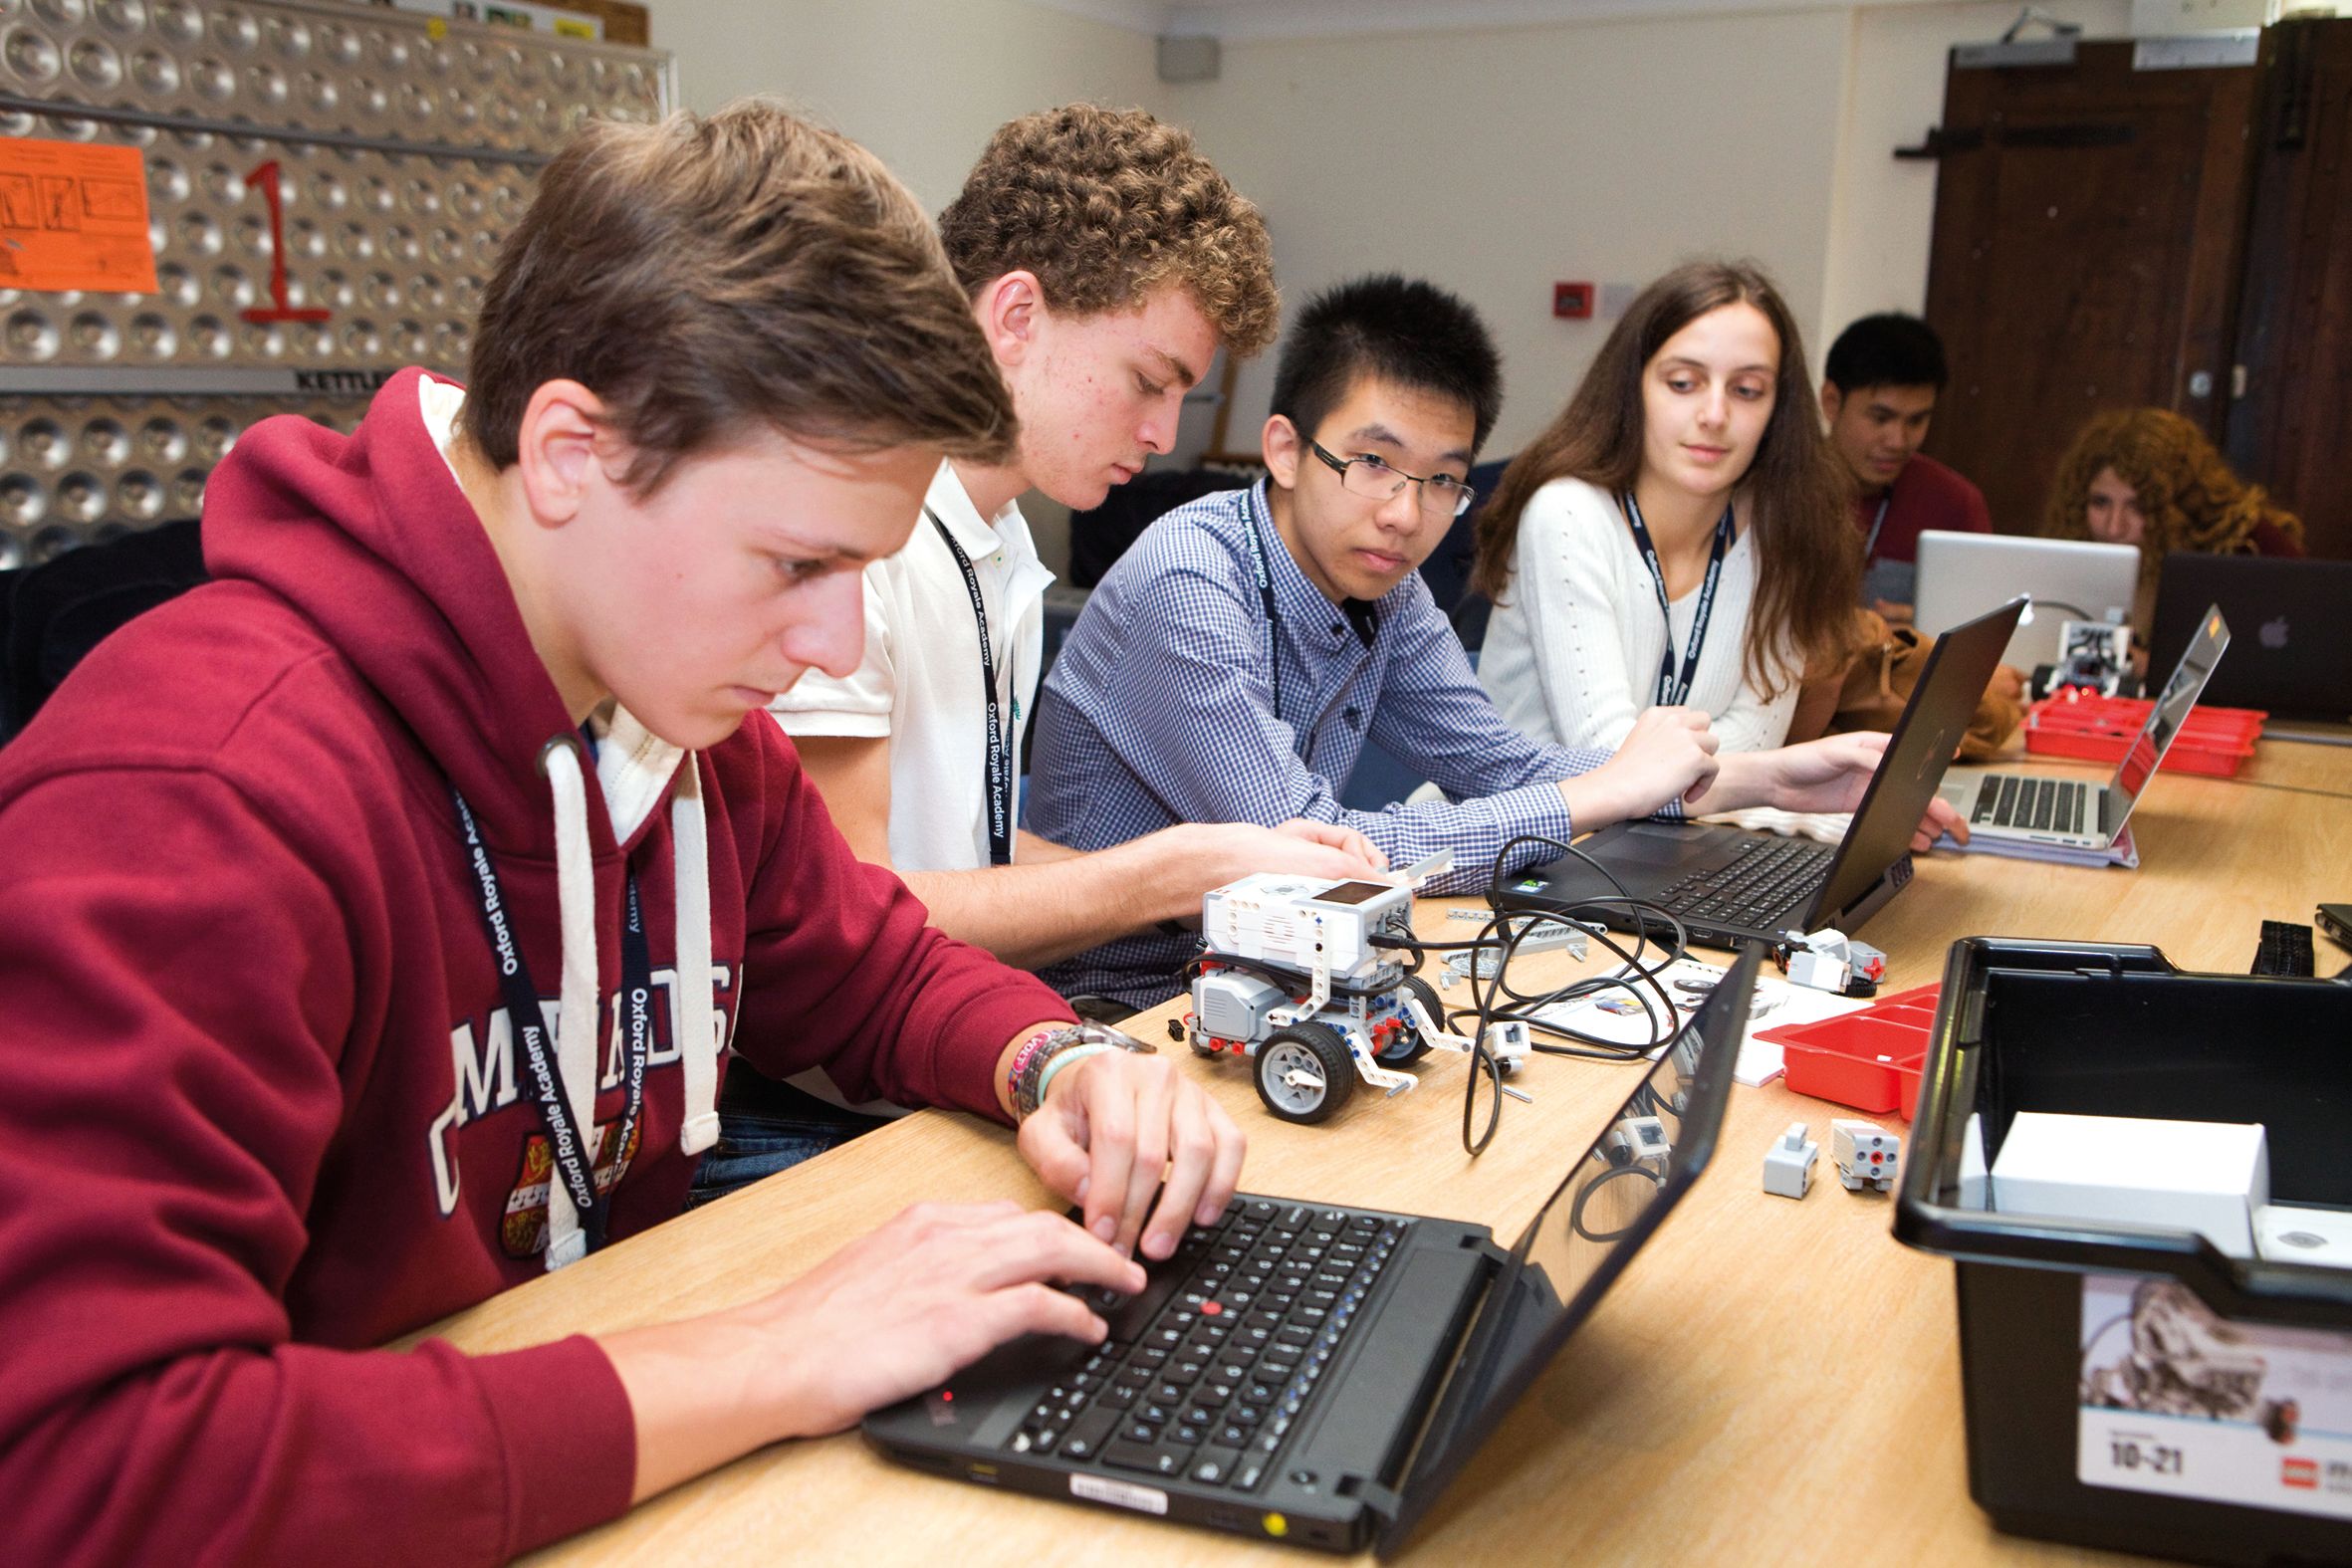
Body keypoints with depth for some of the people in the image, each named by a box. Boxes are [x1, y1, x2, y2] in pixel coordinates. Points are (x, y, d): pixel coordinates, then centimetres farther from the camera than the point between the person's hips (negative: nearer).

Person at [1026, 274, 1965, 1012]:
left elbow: (1497, 765, 9)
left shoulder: (1382, 587, 1)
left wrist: (1762, 780, -2)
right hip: (1119, 994, -8)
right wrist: (1602, 793, -22)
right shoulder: (1185, 587, -24)